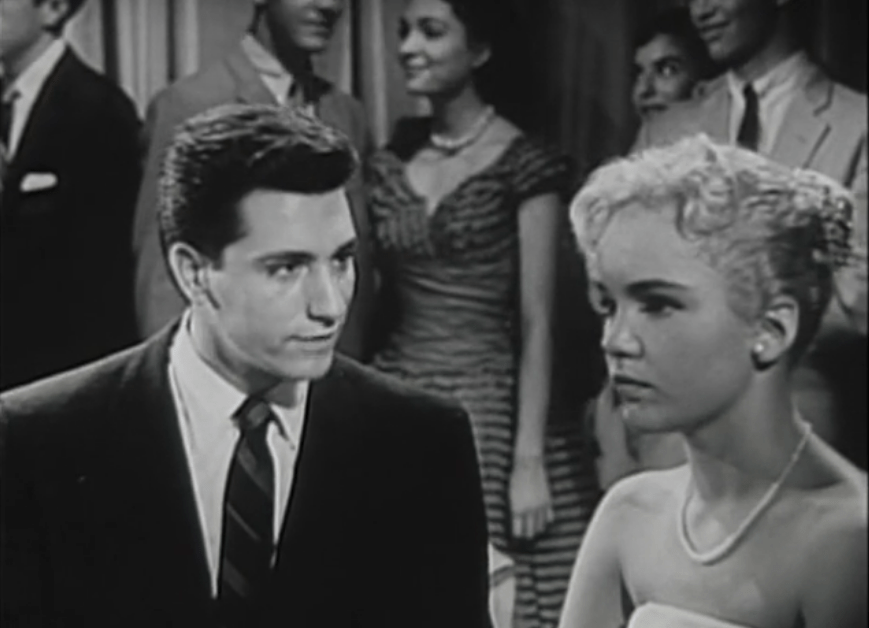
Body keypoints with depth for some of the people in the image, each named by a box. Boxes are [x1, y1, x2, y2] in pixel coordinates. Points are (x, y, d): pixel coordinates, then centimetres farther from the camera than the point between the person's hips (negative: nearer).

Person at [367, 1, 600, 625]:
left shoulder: (524, 164, -5)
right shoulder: (389, 165, 9)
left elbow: (537, 323, -9)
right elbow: (376, 304, 10)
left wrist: (529, 460, -14)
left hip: (494, 412, -4)